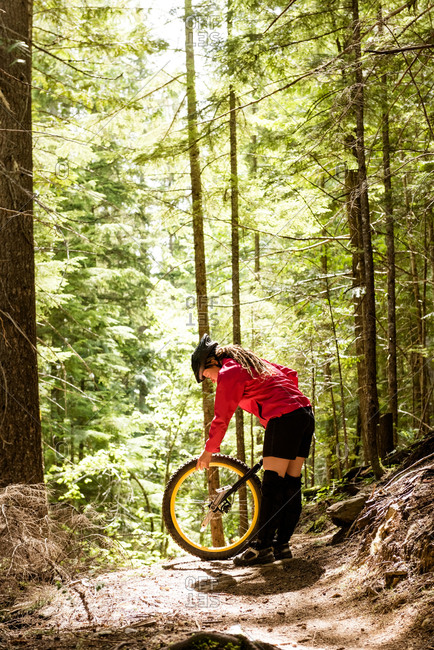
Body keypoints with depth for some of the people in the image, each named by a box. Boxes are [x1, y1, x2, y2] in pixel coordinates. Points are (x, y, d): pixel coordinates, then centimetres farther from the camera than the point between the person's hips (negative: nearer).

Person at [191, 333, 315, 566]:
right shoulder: (253, 362, 25)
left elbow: (222, 418, -1)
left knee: (272, 486, -9)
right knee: (291, 484, 8)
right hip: (305, 413, 9)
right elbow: (290, 374, 31)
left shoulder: (228, 373, -2)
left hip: (284, 418, -9)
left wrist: (208, 451, 9)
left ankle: (262, 547, -9)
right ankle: (281, 544, 11)